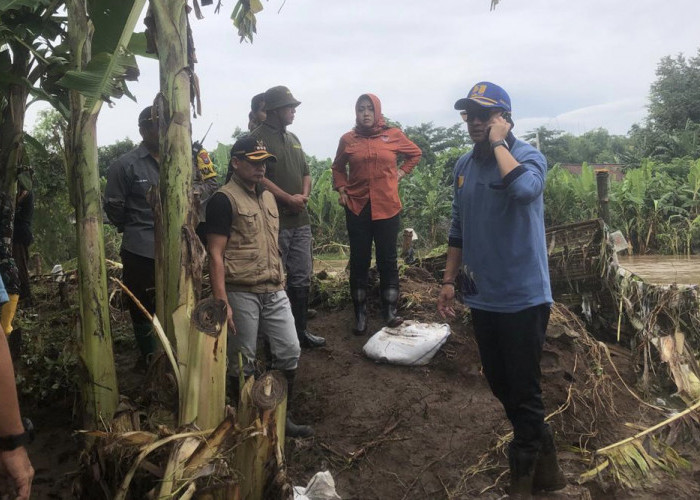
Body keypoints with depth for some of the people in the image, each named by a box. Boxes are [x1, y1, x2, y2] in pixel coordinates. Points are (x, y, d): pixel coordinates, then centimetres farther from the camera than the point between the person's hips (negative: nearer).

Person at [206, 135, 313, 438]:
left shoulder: (268, 197, 15)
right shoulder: (224, 200, -9)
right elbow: (215, 254, -13)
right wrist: (221, 302, -18)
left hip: (274, 292, 7)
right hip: (241, 294, -7)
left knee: (289, 351, 8)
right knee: (243, 362, 6)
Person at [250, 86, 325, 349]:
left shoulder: (293, 139, 18)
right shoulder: (259, 137, -8)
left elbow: (306, 173, 21)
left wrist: (304, 195, 1)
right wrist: (288, 199, -15)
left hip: (300, 220, 8)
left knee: (302, 278, 13)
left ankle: (300, 330, 26)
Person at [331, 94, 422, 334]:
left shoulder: (393, 134, 1)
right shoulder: (348, 139, 3)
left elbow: (415, 153, 17)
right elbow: (338, 167, 18)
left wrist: (401, 172, 5)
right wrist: (341, 189, 4)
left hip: (387, 207, 0)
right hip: (357, 207, 1)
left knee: (388, 260, 6)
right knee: (359, 262, 5)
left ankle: (390, 312, 16)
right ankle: (360, 316, 15)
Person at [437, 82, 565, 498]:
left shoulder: (529, 156, -12)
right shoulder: (464, 165, 8)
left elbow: (523, 189, -37)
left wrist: (499, 141, -24)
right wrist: (450, 280, 13)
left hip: (522, 297, -7)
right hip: (482, 297, 7)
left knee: (524, 392, 5)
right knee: (500, 385, 18)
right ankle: (544, 464, 39)